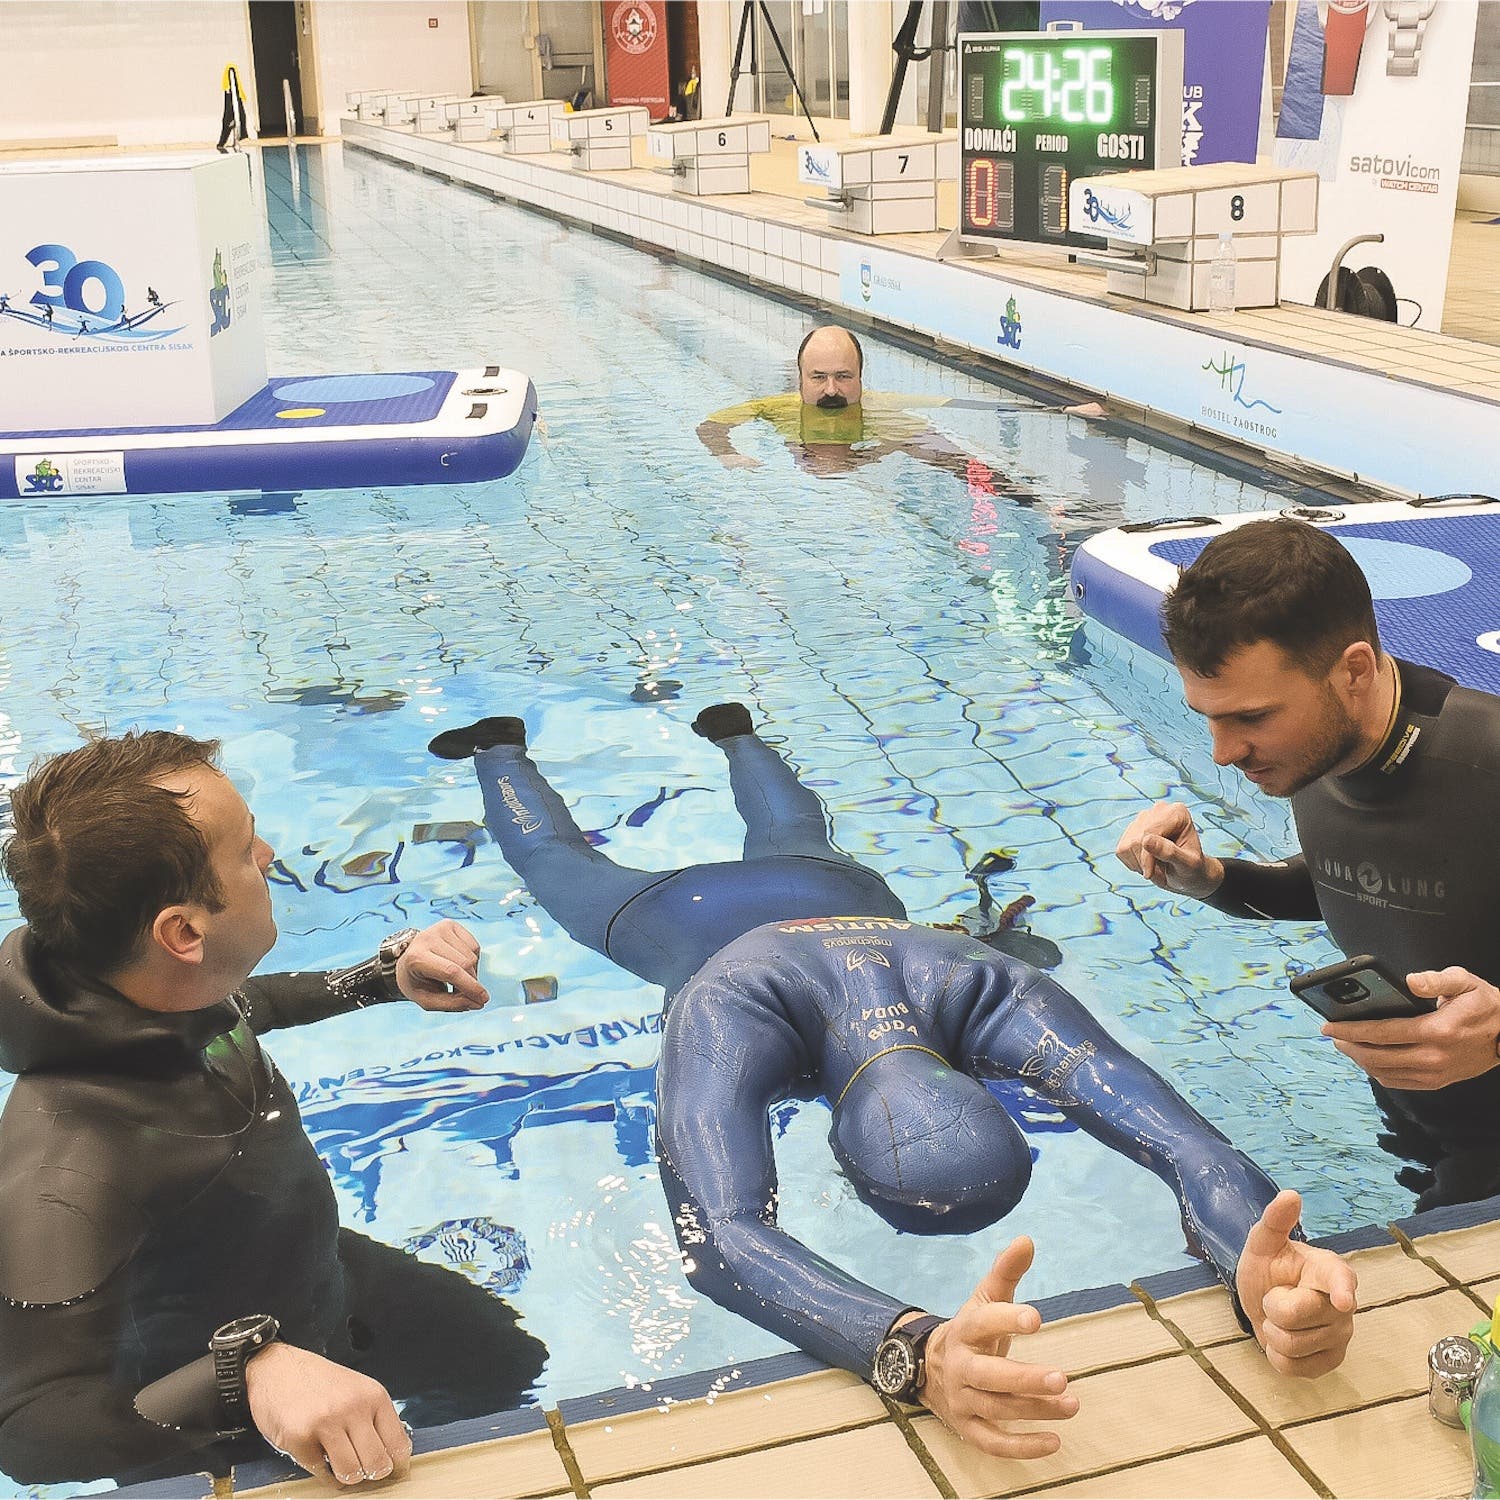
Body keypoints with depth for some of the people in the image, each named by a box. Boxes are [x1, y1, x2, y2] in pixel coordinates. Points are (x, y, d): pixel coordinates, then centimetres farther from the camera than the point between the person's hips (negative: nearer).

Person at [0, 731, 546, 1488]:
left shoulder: (178, 988, -20)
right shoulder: (64, 1169, -44)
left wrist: (387, 975, -7)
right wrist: (249, 1368, -55)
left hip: (321, 1274, 7)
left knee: (509, 1362, 25)